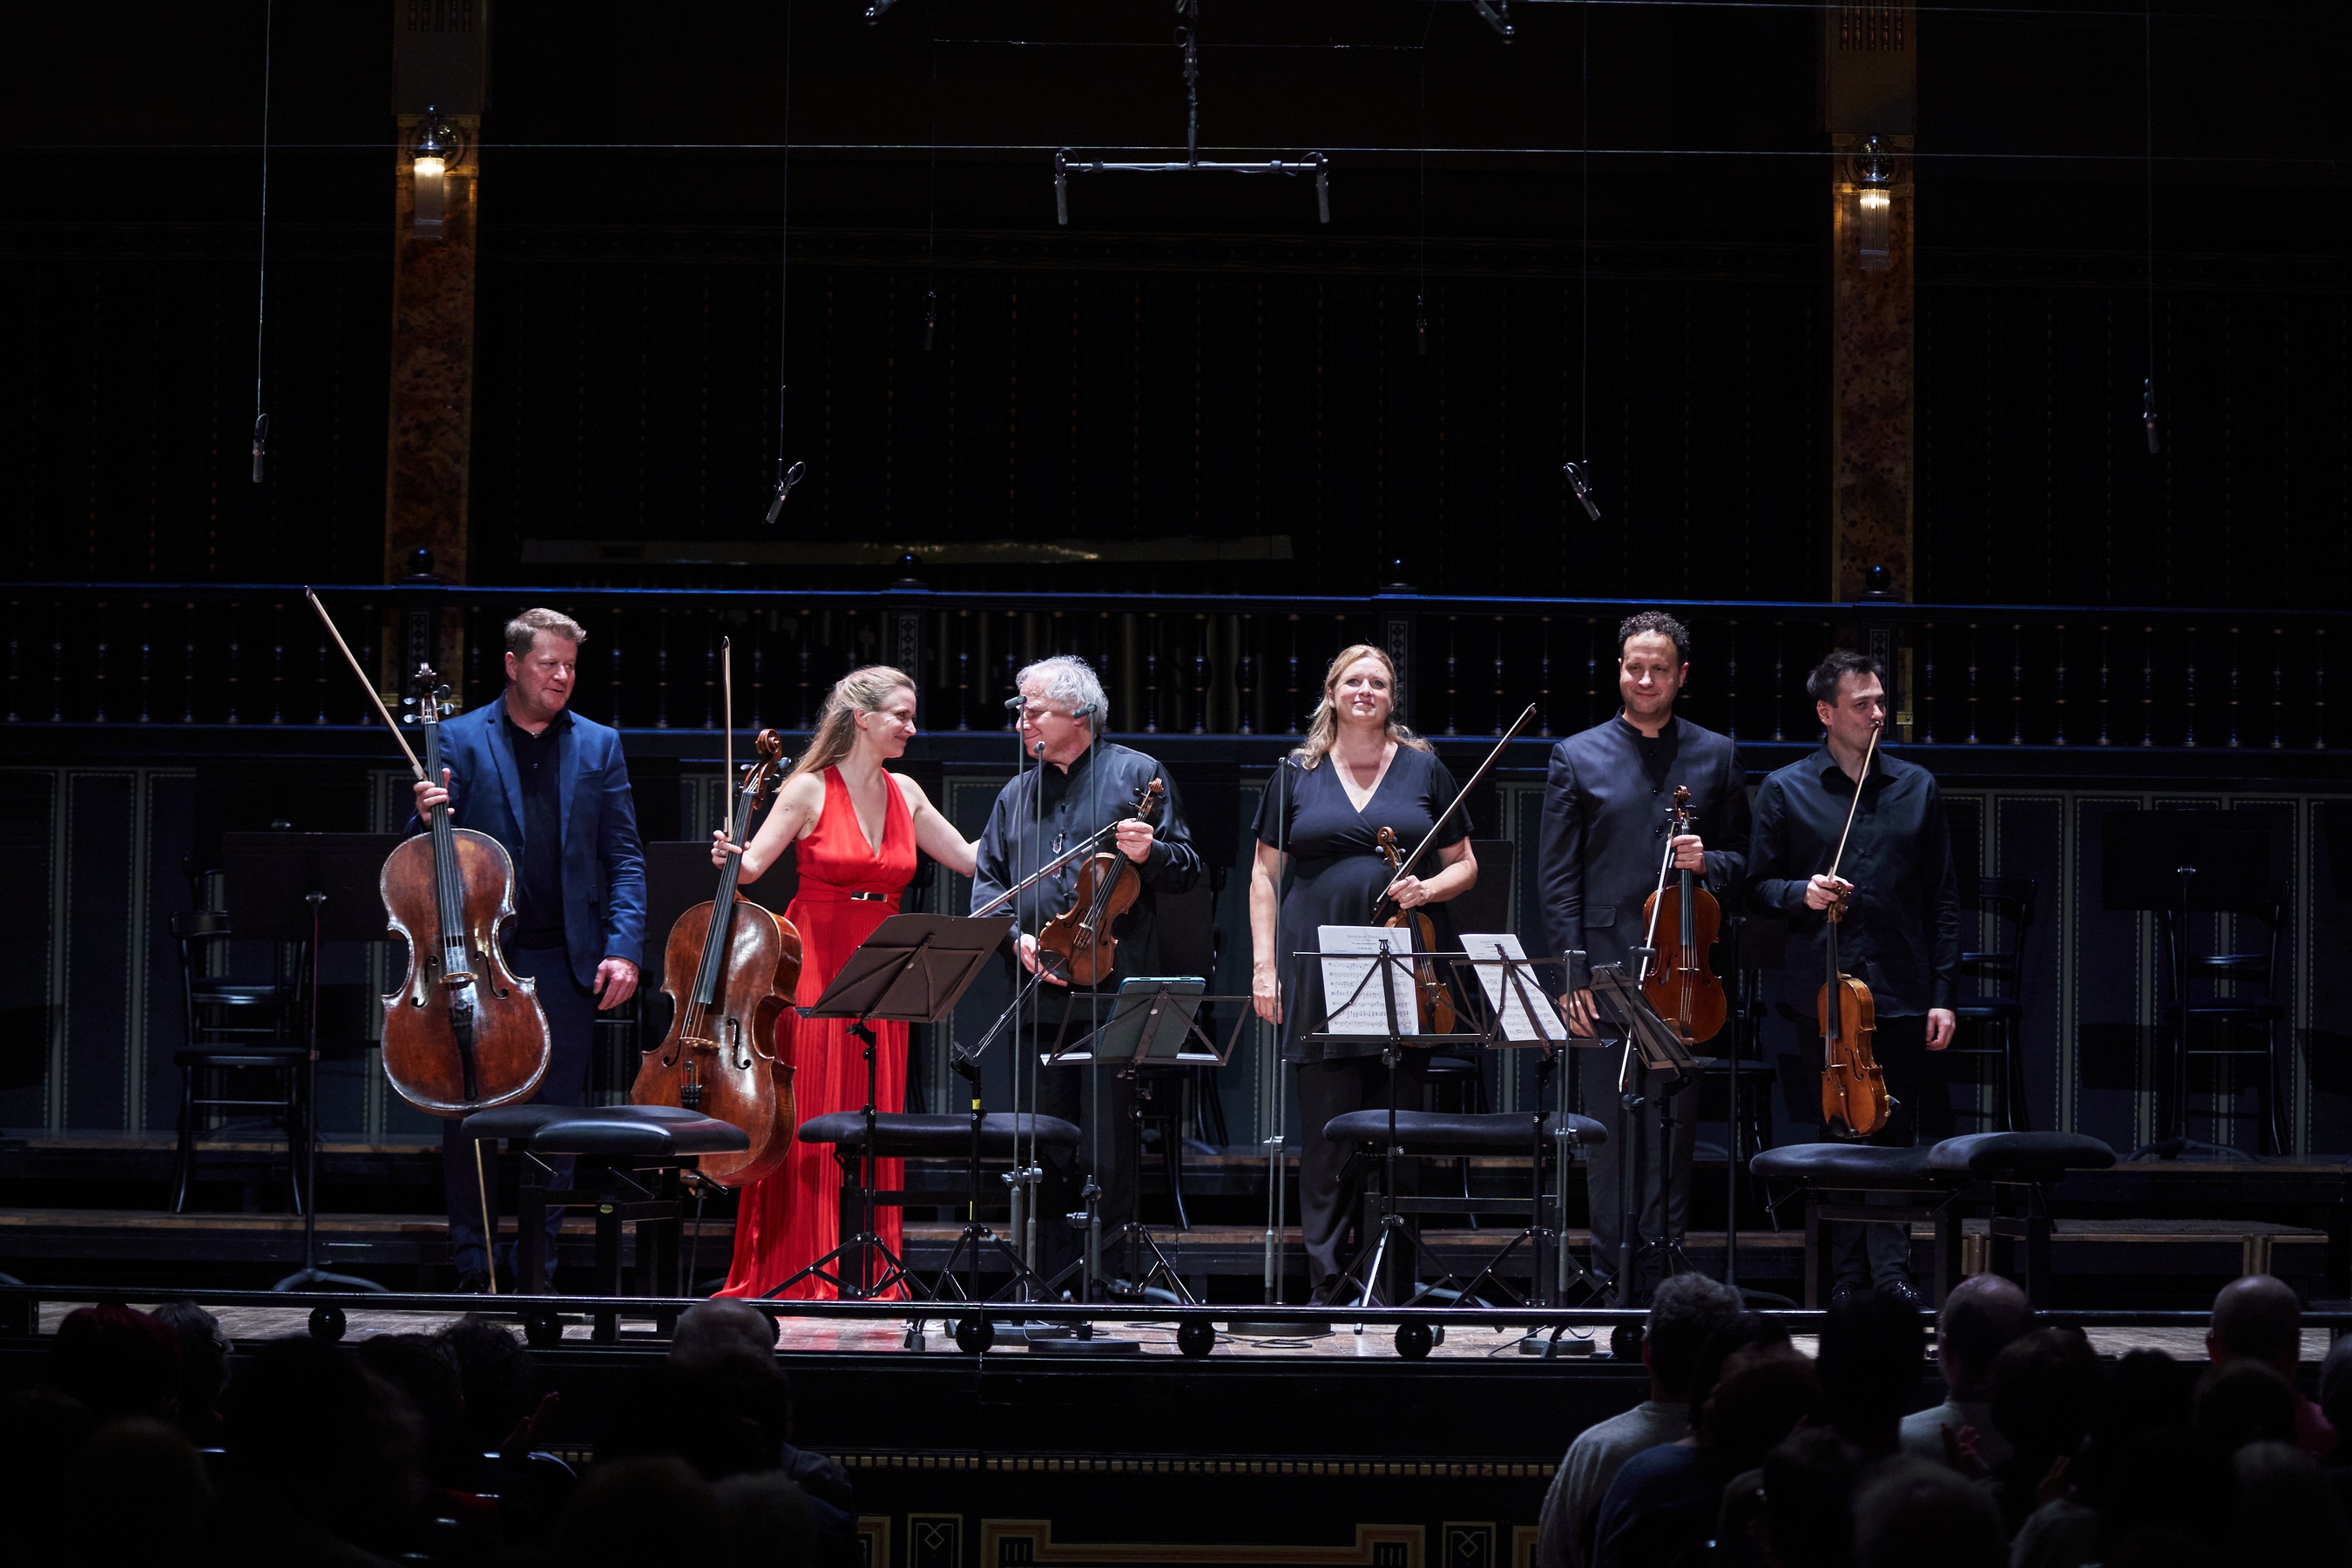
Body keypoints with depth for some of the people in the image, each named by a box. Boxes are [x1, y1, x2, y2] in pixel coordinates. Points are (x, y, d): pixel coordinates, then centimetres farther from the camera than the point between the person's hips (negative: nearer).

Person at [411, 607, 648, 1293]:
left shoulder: (598, 746, 10)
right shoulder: (461, 739, 4)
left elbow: (624, 857, 6)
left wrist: (624, 947, -5)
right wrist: (428, 819, -19)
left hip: (566, 961, 1)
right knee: (468, 1116, 2)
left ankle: (539, 1269, 10)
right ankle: (474, 1268, 9)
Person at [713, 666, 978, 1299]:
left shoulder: (904, 794, 9)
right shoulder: (810, 789, -5)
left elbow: (972, 860, 14)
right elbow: (750, 867, -7)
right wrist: (727, 858, -28)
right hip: (813, 968, -5)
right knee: (808, 1122, -4)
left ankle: (865, 1274, 8)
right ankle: (799, 1273, 1)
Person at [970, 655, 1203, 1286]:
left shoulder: (1137, 775, 4)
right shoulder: (1017, 795, 18)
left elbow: (1187, 871, 3)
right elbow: (987, 880, 16)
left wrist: (1150, 854, -19)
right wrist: (1016, 936, -3)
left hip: (1114, 994, -5)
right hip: (1041, 995, 5)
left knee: (1107, 1154, -6)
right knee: (1043, 1147, 6)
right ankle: (1052, 1284, 13)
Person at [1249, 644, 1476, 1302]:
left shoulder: (1424, 770, 10)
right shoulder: (1296, 774, 10)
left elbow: (1464, 866, 13)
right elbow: (1265, 876, 10)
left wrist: (1427, 889, -8)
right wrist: (1264, 964, 2)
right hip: (1320, 969, 0)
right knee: (1326, 1130, -3)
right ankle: (1326, 1280, 3)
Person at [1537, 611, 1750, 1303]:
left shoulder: (1717, 757, 11)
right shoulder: (1577, 758, 7)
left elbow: (1744, 861, 15)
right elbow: (1557, 878, 3)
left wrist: (1707, 863, -9)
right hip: (1605, 972, -1)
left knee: (1673, 1131, 1)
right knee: (1609, 1135, 0)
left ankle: (1661, 1280, 6)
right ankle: (1613, 1281, 6)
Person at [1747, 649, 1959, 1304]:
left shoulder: (1917, 788, 10)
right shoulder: (1785, 790, 5)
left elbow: (1943, 900, 10)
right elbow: (1758, 885, 9)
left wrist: (1943, 993, 3)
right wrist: (1801, 894, -13)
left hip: (1899, 990, 1)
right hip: (1821, 989, -1)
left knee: (1895, 1132, -2)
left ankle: (1892, 1272, 1)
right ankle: (1850, 1275, 10)